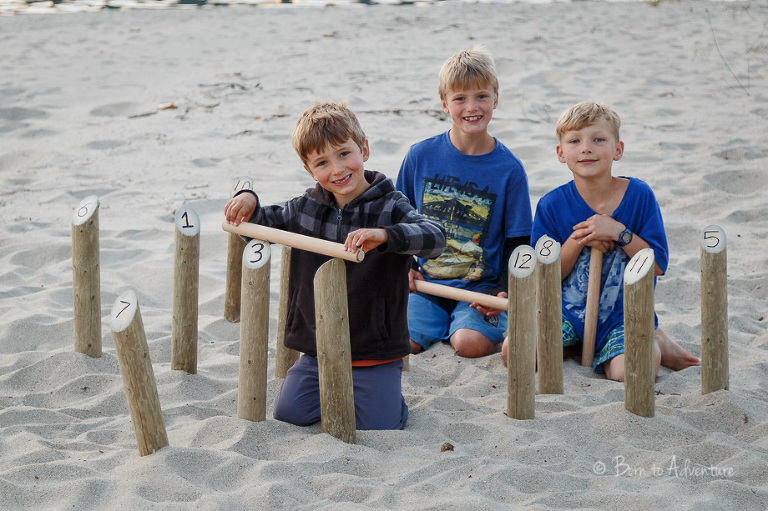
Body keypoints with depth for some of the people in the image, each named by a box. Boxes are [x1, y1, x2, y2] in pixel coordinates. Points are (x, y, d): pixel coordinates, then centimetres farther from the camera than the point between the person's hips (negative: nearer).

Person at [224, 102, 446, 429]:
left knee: (378, 426, -14)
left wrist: (383, 235, -45)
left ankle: (383, 389, 21)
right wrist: (248, 201, -4)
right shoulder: (306, 208, 2)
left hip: (375, 350, -4)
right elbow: (269, 222, 19)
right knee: (289, 413, -4)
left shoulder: (389, 207, -12)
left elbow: (435, 237, -29)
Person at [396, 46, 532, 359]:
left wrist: (505, 291, -12)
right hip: (426, 283, 2)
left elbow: (518, 242, 2)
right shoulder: (420, 156, 1)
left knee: (470, 344, -28)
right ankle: (442, 322, 10)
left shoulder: (509, 168, -2)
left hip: (481, 286, -2)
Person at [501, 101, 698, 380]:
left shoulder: (639, 195, -6)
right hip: (568, 308, 2)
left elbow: (658, 265, -7)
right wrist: (579, 241, -18)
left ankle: (653, 344, 6)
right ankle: (574, 343, 4)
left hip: (624, 311, -2)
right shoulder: (551, 205, -5)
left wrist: (618, 232, -19)